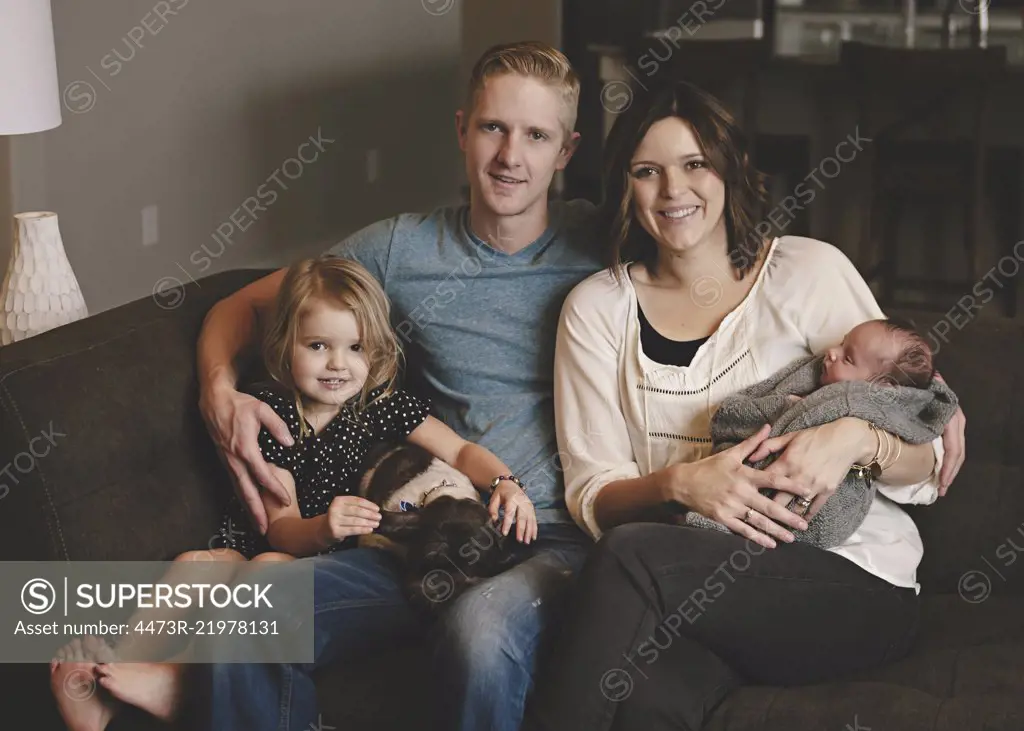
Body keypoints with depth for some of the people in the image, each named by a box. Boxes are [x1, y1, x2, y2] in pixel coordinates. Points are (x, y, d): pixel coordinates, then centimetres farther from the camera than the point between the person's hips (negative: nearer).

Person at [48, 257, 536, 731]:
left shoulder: (382, 404, -3)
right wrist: (323, 528, -37)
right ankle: (104, 690, -25)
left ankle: (175, 680, -31)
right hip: (266, 544, 2)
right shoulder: (272, 413, -5)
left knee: (271, 568, -32)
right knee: (193, 565, -24)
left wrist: (504, 482, -24)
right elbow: (281, 528, -13)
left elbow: (460, 451, -2)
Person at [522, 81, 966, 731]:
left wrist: (856, 437, -20)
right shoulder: (597, 309, 9)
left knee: (630, 554, -29)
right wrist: (679, 483, -18)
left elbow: (924, 468, 2)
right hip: (697, 580, 1)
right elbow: (593, 497, 2)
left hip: (855, 580, -1)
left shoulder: (809, 272, 1)